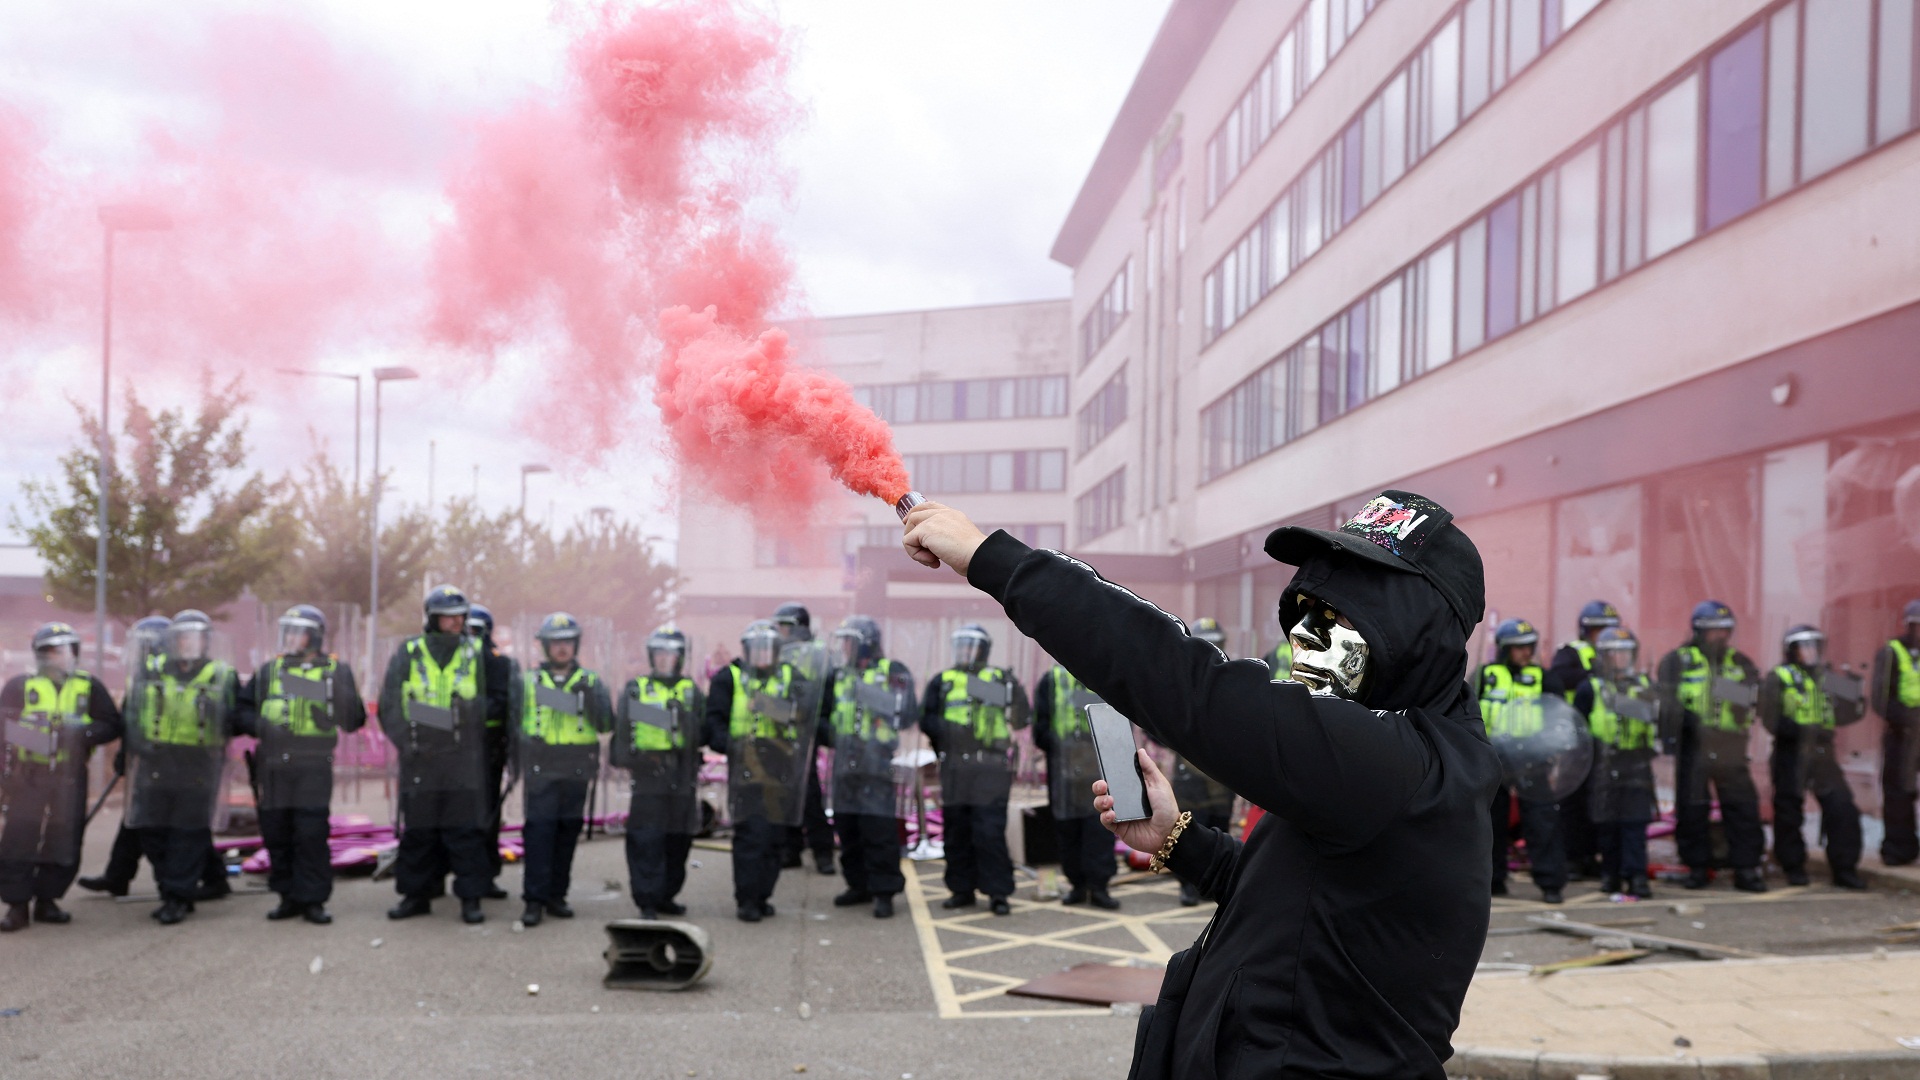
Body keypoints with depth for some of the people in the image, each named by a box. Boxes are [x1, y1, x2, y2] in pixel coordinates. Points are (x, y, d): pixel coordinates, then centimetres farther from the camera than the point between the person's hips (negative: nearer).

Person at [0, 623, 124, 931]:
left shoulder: (89, 687, 7)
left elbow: (112, 725, 5)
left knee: (64, 842, 5)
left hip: (69, 778, 2)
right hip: (27, 776, -2)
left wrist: (84, 732, -15)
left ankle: (46, 900, 19)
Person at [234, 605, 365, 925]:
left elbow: (353, 722, 1)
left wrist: (338, 697, -17)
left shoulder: (336, 671, 6)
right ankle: (289, 897, 18)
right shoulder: (269, 670, 13)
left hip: (313, 766, -3)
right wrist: (260, 726, -8)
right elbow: (241, 710, 12)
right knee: (276, 834, 6)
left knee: (311, 835, -7)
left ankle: (313, 899, 2)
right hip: (272, 765, 3)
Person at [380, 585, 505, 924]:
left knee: (466, 830, -2)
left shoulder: (477, 653, 5)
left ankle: (470, 898, 4)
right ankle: (416, 894, 19)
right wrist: (406, 741, -6)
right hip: (420, 757, 1)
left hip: (464, 758, -1)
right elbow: (390, 703, 4)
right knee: (418, 829, 8)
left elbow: (500, 694, 12)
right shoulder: (409, 653, 5)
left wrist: (475, 712, -5)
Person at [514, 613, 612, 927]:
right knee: (539, 832, -8)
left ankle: (556, 895, 17)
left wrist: (589, 697, -17)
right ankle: (534, 899, -5)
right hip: (540, 771, -1)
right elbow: (516, 726, 13)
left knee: (568, 832, 6)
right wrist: (517, 768, 9)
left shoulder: (591, 682, 7)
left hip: (576, 772, 1)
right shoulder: (529, 682, 8)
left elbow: (605, 725, -2)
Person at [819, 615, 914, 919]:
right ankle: (860, 885, 25)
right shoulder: (838, 676, 16)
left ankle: (884, 891, 1)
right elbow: (822, 714, 27)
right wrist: (830, 733, 8)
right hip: (844, 765, 7)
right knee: (847, 827, 12)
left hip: (878, 765, -7)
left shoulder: (892, 672, -2)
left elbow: (903, 710, -15)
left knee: (879, 829, -7)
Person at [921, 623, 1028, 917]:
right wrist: (948, 732, -12)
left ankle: (998, 893, -1)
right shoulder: (943, 681, 11)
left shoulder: (1003, 681, 7)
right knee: (957, 831, 8)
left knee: (990, 832, -7)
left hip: (990, 769, -3)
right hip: (954, 768, 3)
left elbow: (1022, 718, 7)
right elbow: (926, 719, 4)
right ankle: (962, 890, 18)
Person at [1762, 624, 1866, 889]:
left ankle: (1845, 869, 6)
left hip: (1822, 754, 4)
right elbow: (1772, 719, -12)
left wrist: (1854, 695, -1)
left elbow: (1842, 715, 16)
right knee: (1789, 813, 2)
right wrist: (1804, 731, -22)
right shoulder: (1778, 678, -3)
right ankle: (1794, 868, 17)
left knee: (1842, 808, -4)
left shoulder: (1826, 677, 14)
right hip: (1790, 755, -4)